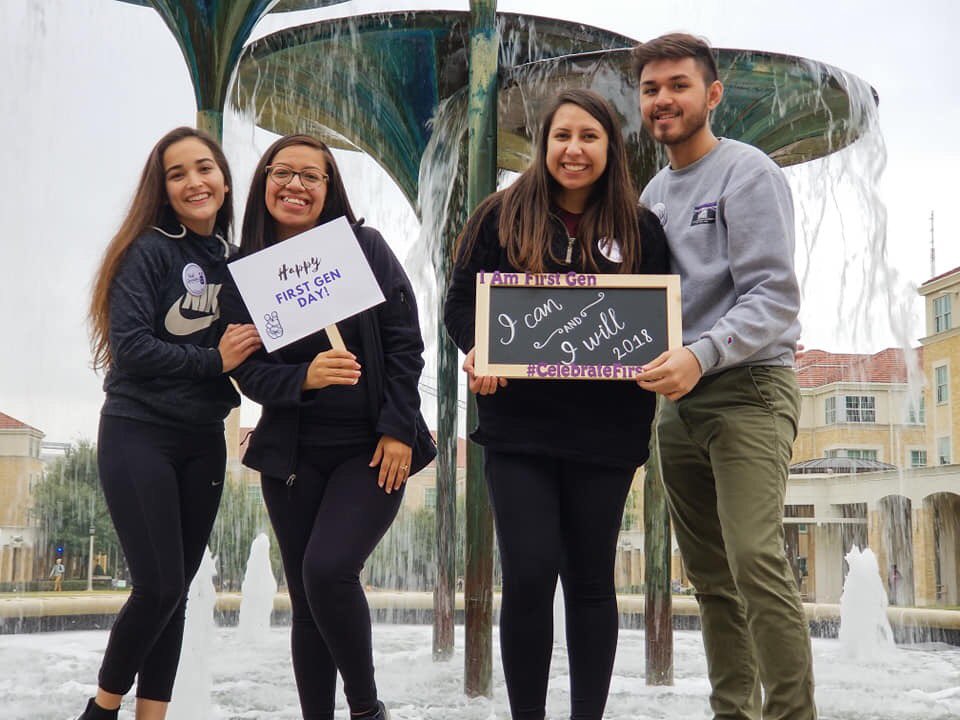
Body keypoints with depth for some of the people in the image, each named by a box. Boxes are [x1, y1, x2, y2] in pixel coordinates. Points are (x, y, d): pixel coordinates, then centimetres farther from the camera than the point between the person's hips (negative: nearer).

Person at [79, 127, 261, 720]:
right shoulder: (148, 251, -7)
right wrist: (212, 360, -17)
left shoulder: (235, 260, 9)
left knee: (176, 589, 6)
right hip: (139, 434, -5)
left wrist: (247, 352, -9)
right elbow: (130, 346, -15)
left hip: (204, 443, 5)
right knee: (160, 586, -9)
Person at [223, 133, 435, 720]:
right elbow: (248, 369, -1)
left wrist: (398, 429, -11)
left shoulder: (364, 245, -3)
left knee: (328, 569, -20)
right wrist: (304, 378, -21)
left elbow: (404, 342, -5)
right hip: (292, 454, 3)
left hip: (373, 449, -3)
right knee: (306, 598, 7)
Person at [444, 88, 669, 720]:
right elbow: (461, 300, 5)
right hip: (517, 428, -1)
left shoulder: (640, 230, 7)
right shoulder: (502, 216, 4)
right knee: (530, 575, -7)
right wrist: (477, 349, -15)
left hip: (604, 432, 1)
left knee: (591, 580, 10)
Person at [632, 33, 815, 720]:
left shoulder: (748, 173, -4)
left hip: (748, 388, -7)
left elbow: (774, 296, -14)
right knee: (710, 573, 10)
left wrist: (701, 354, -30)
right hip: (680, 403, 7)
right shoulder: (653, 192, 18)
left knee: (755, 559, -20)